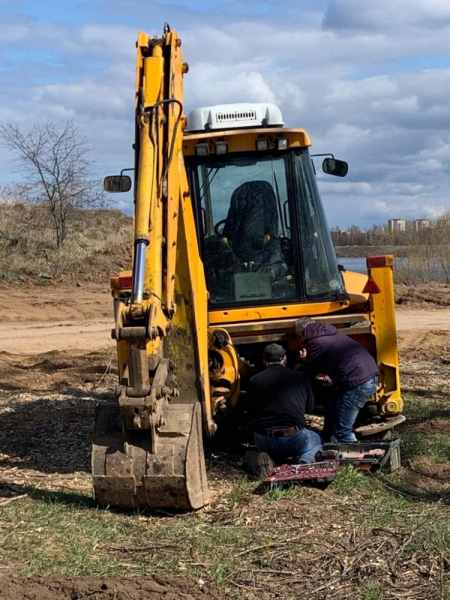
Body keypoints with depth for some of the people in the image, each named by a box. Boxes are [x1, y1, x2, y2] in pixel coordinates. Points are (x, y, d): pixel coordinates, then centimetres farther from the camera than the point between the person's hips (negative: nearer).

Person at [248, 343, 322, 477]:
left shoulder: (255, 380, 7)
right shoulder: (301, 377, 7)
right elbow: (310, 407, 21)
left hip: (264, 440, 1)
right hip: (294, 437, -1)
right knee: (317, 440, 33)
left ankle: (269, 459, 1)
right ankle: (304, 461, -1)